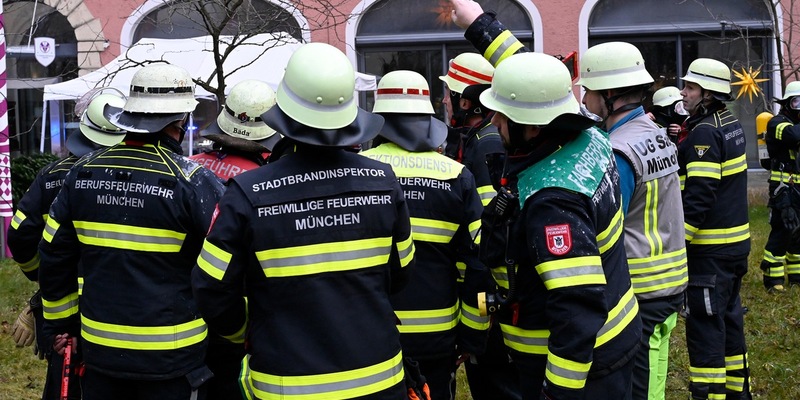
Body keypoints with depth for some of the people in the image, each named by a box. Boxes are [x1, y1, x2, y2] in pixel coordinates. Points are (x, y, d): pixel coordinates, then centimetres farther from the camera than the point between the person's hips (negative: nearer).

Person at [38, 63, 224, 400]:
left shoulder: (82, 174, 1)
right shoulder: (192, 181, -14)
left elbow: (54, 256, 7)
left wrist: (61, 323, 19)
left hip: (99, 346, 5)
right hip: (172, 358, -4)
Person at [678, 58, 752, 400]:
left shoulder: (704, 132, -18)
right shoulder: (730, 124, 10)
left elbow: (699, 196, -24)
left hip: (710, 248, -10)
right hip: (735, 242, 10)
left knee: (704, 326, -5)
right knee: (728, 317, 19)